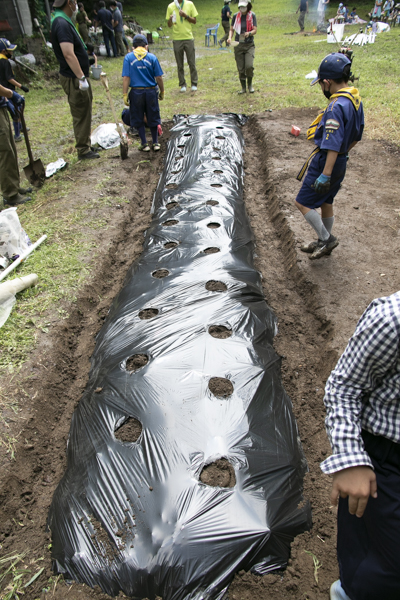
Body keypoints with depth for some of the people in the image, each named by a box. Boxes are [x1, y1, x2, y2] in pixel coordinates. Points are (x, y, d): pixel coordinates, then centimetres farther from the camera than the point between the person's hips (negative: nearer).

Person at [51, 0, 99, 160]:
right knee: (81, 115, -3)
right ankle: (83, 150, 6)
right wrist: (81, 78, -30)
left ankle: (86, 144, 30)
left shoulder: (63, 22, 13)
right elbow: (68, 55, -28)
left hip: (77, 76, 11)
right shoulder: (62, 24, -20)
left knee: (85, 112, 18)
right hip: (74, 79, -11)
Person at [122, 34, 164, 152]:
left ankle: (144, 144, 13)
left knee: (138, 120, 12)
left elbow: (126, 78, -8)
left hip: (136, 92, -1)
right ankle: (155, 143, 20)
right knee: (153, 118, 14)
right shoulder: (152, 57, -1)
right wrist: (161, 92, 10)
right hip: (151, 91, 1)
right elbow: (159, 78, -2)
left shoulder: (128, 57, -2)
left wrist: (125, 95, -5)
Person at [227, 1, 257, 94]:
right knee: (241, 68, 1)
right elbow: (232, 29, 10)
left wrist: (249, 33, -25)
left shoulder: (252, 16, 0)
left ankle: (250, 84, 6)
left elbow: (255, 30, -4)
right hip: (238, 45, 2)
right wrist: (230, 37, -11)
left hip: (249, 45, -2)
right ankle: (243, 88, 17)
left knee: (249, 66, -18)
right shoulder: (236, 16, 4)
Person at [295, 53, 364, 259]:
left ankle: (326, 238, 8)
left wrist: (325, 175, -27)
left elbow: (333, 145, -28)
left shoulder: (337, 107, -25)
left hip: (325, 163, -10)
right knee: (325, 202, 21)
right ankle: (324, 242, 34)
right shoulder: (356, 101, 5)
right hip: (340, 162, 10)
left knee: (303, 203, 2)